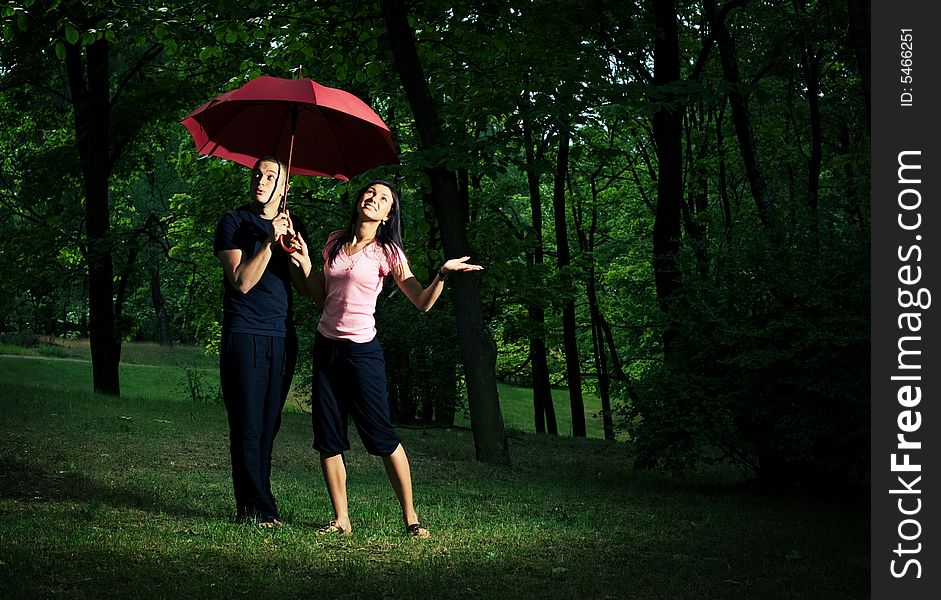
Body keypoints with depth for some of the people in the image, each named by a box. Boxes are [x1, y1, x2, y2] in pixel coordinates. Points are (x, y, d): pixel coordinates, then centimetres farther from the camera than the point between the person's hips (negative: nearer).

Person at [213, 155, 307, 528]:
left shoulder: (292, 226, 14)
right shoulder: (234, 222, 1)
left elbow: (304, 286, 4)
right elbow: (242, 281, -10)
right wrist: (270, 241, -18)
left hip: (282, 338, 5)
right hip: (244, 335, -5)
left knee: (269, 426, 6)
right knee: (248, 425, -6)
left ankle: (256, 506, 13)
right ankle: (255, 509, -4)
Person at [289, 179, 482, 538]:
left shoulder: (387, 252, -4)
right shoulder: (334, 242, 9)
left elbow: (422, 302, -8)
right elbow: (322, 297, 14)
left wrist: (443, 274, -23)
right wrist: (305, 265, 1)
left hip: (361, 350, -5)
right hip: (326, 346, 5)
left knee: (380, 434, -6)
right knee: (327, 437, 2)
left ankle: (410, 517, 3)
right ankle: (341, 520, 9)